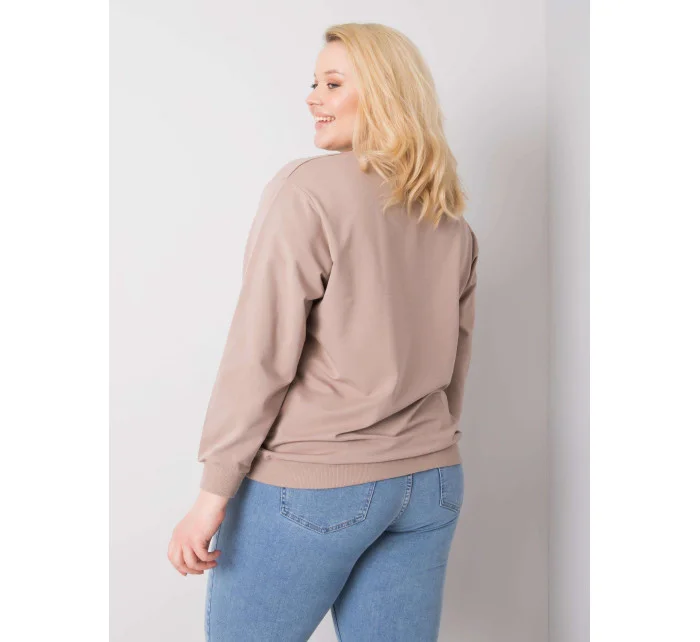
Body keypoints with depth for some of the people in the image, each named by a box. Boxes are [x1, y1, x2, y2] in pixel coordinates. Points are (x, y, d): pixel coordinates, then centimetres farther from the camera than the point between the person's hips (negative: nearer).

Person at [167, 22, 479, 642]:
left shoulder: (309, 189, -11)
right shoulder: (454, 222, 8)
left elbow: (261, 354, -15)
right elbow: (455, 366, 13)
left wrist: (212, 495, -9)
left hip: (307, 486, -6)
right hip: (430, 486, 6)